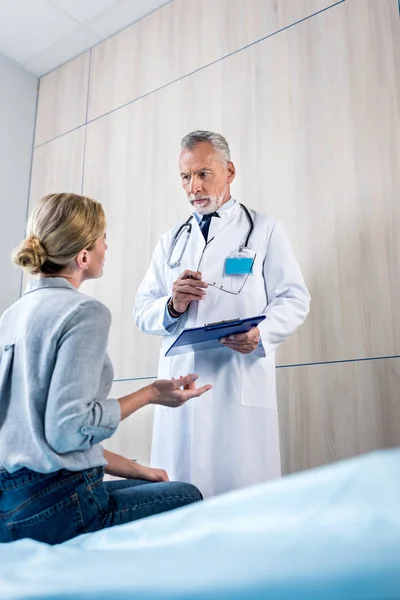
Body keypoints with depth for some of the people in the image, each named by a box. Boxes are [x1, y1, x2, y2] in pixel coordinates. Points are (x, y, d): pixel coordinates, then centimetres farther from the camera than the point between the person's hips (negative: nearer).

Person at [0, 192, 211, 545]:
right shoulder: (85, 312, -15)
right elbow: (68, 428, -23)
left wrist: (135, 470, 14)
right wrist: (150, 394, -10)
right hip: (51, 507, -8)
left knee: (155, 486, 24)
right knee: (188, 498, 12)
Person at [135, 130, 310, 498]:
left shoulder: (265, 230, 9)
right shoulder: (170, 242, 19)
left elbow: (294, 299, 2)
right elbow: (142, 311, 13)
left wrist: (262, 333, -17)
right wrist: (172, 306, -8)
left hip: (242, 384, -3)